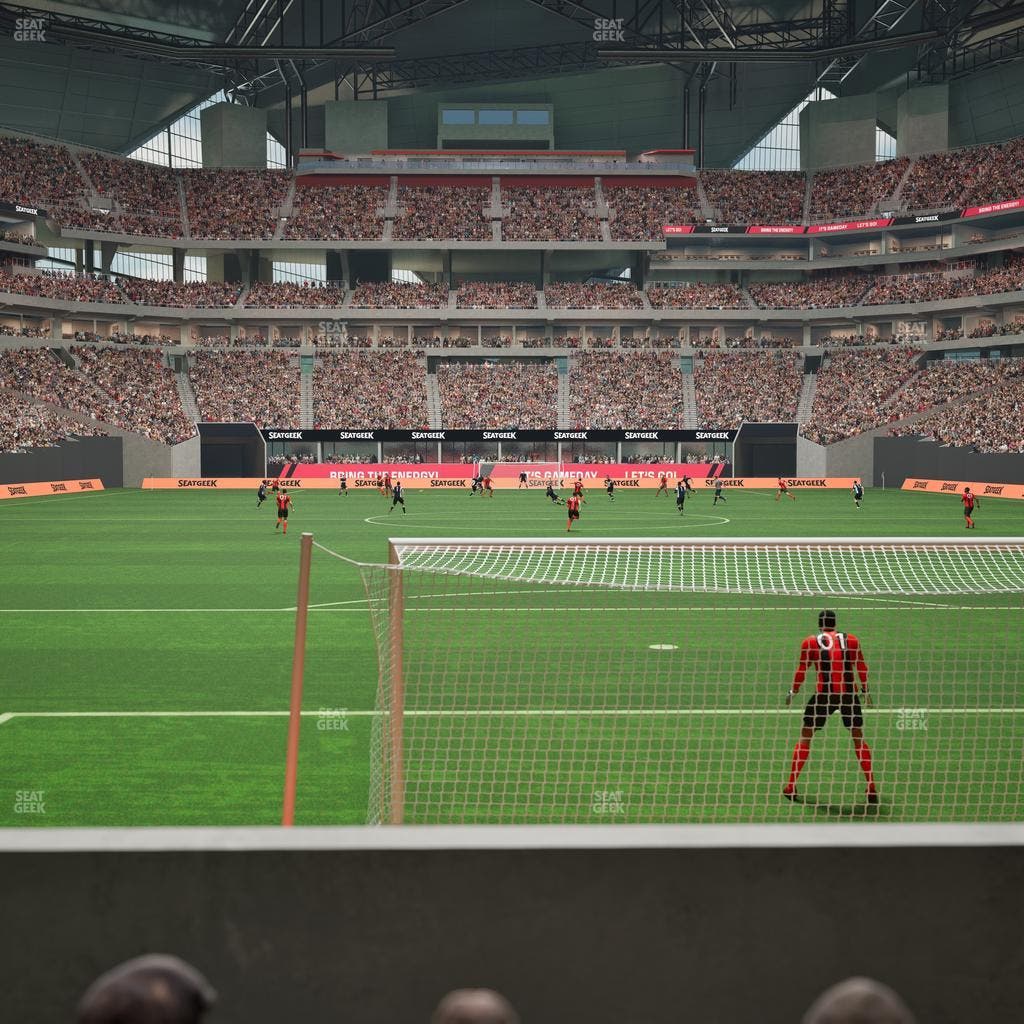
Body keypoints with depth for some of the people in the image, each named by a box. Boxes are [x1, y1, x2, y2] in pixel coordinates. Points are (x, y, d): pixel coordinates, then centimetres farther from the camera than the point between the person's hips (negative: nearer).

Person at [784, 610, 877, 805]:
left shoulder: (810, 642, 6)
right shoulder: (851, 640, 10)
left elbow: (802, 670, 9)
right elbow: (862, 668, 15)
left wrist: (793, 691, 24)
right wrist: (865, 690, 28)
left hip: (824, 694, -1)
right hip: (849, 694, 2)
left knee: (805, 737, 12)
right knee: (858, 739, 16)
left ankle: (791, 787, 11)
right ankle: (872, 789, 13)